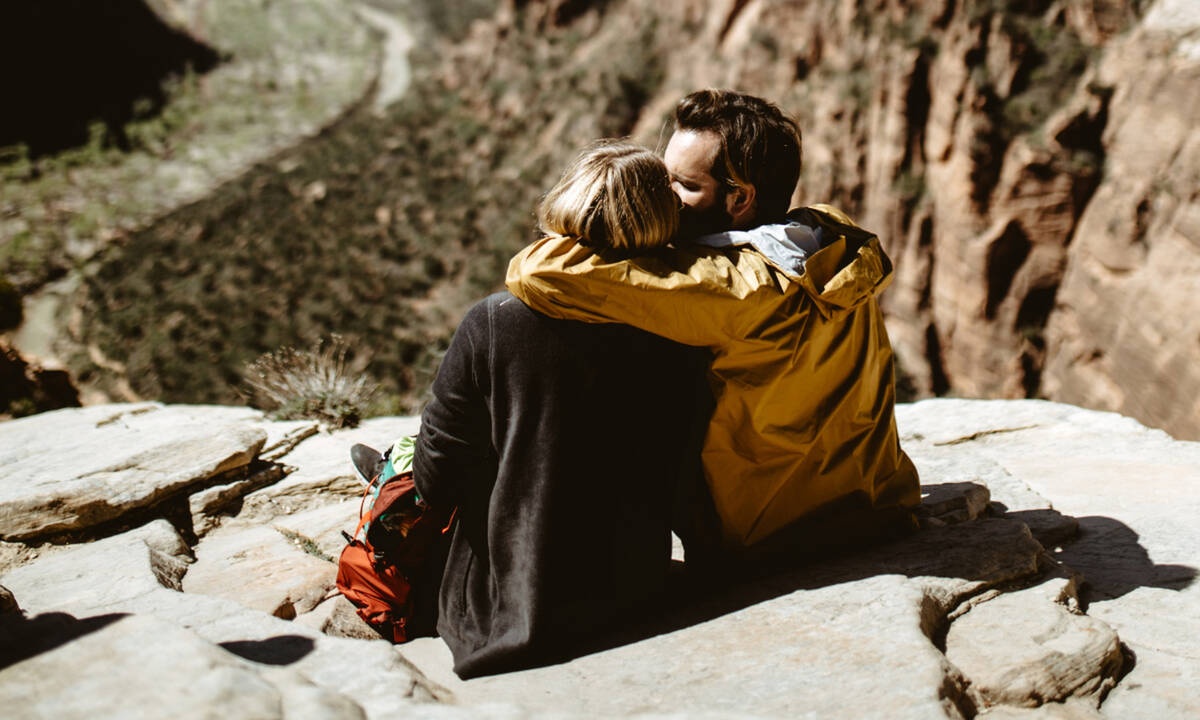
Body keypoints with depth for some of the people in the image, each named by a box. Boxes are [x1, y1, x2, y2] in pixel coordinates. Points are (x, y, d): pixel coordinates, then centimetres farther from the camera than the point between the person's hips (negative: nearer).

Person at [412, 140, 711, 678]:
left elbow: (436, 482, -11)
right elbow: (681, 472, 3)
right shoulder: (683, 343, -11)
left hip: (500, 616, -3)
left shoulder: (494, 323, -19)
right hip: (633, 603, 4)